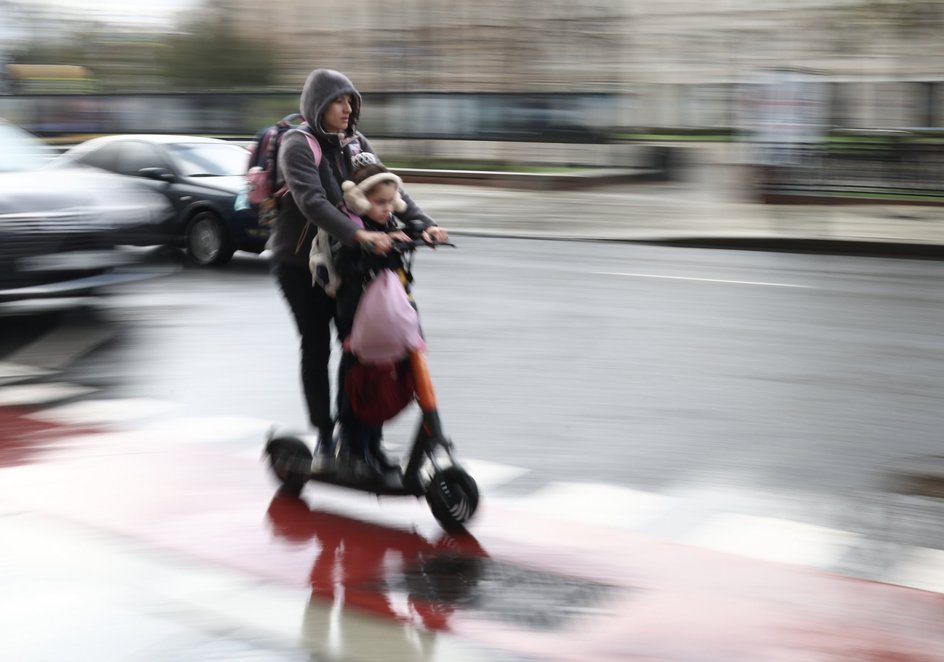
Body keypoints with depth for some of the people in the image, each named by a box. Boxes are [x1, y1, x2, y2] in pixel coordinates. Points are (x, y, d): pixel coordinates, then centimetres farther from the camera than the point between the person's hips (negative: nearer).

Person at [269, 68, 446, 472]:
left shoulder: (354, 142, 5)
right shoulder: (298, 145, -16)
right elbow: (312, 201, -31)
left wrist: (422, 223, -18)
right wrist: (358, 234, -44)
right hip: (299, 261, -5)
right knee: (316, 347, 1)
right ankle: (324, 435, 12)